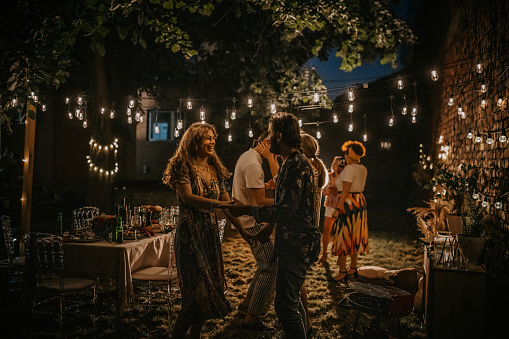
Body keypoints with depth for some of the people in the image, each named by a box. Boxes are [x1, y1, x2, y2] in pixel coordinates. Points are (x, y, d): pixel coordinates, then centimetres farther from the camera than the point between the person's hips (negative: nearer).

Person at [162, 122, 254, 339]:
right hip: (190, 233, -6)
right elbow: (188, 198, -21)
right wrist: (219, 203, -30)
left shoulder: (216, 170, 11)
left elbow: (227, 205, 9)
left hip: (211, 234, 6)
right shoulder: (183, 166, -6)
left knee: (211, 288, 8)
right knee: (199, 290, -9)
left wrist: (244, 232, 2)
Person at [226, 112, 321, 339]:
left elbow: (287, 209, -25)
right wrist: (270, 227, 21)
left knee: (285, 304, -8)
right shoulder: (290, 163, 15)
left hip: (298, 243, -11)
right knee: (292, 299, 21)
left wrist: (247, 210, -18)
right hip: (292, 242, 11)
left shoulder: (297, 165, -19)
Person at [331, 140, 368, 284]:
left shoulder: (349, 169, -17)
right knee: (354, 236, 17)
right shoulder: (363, 169, 8)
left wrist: (337, 209, -21)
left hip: (348, 203, -9)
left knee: (343, 236, -2)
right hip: (361, 202, 9)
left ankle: (342, 272, 1)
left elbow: (345, 191, -22)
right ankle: (353, 268, 27)